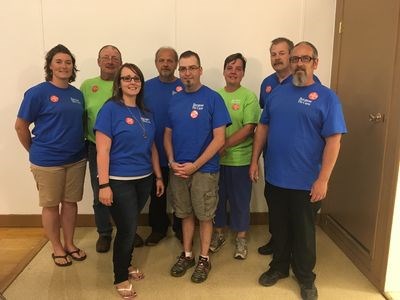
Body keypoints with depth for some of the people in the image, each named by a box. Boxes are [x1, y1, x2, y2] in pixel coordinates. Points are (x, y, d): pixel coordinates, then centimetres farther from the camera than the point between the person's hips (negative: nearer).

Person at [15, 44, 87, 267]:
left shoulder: (77, 94, 6)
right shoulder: (37, 93, -9)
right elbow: (21, 126, -4)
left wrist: (78, 147, 9)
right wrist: (36, 151, 3)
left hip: (76, 159, 5)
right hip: (48, 162, -4)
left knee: (71, 202, 14)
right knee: (51, 205, 9)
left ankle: (70, 244, 30)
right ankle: (57, 249, 26)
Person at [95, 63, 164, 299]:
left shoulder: (146, 113, 9)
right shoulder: (110, 109, -10)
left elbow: (152, 147, 14)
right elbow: (103, 150, -14)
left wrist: (159, 176, 13)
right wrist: (104, 184, -18)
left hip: (143, 179, 6)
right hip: (119, 181, -5)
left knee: (132, 226, 17)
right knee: (126, 228, 2)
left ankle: (127, 265, 39)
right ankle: (120, 278, 24)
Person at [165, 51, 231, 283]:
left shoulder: (213, 98, -9)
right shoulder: (175, 100, 6)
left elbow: (219, 139, -13)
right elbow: (168, 134, 11)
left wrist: (194, 165, -15)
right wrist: (172, 161, -5)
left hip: (204, 169, -4)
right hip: (178, 169, 5)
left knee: (205, 216, 9)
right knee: (185, 213, 16)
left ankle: (204, 258, 26)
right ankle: (187, 255, 33)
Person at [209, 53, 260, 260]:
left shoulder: (249, 97, -6)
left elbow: (248, 129, -14)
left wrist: (225, 145, -17)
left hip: (240, 159, -3)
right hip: (216, 158, 4)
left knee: (240, 200, 10)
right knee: (217, 197, 15)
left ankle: (241, 238, 28)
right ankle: (218, 233, 34)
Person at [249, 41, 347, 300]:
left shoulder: (326, 97, -7)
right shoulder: (277, 93, 6)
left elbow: (333, 141, -11)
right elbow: (263, 127, 10)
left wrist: (323, 180, -15)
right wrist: (255, 160, 4)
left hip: (306, 182, -3)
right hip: (275, 178, 4)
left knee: (304, 232, 13)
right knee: (279, 228, 18)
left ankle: (306, 277, 34)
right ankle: (279, 267, 40)